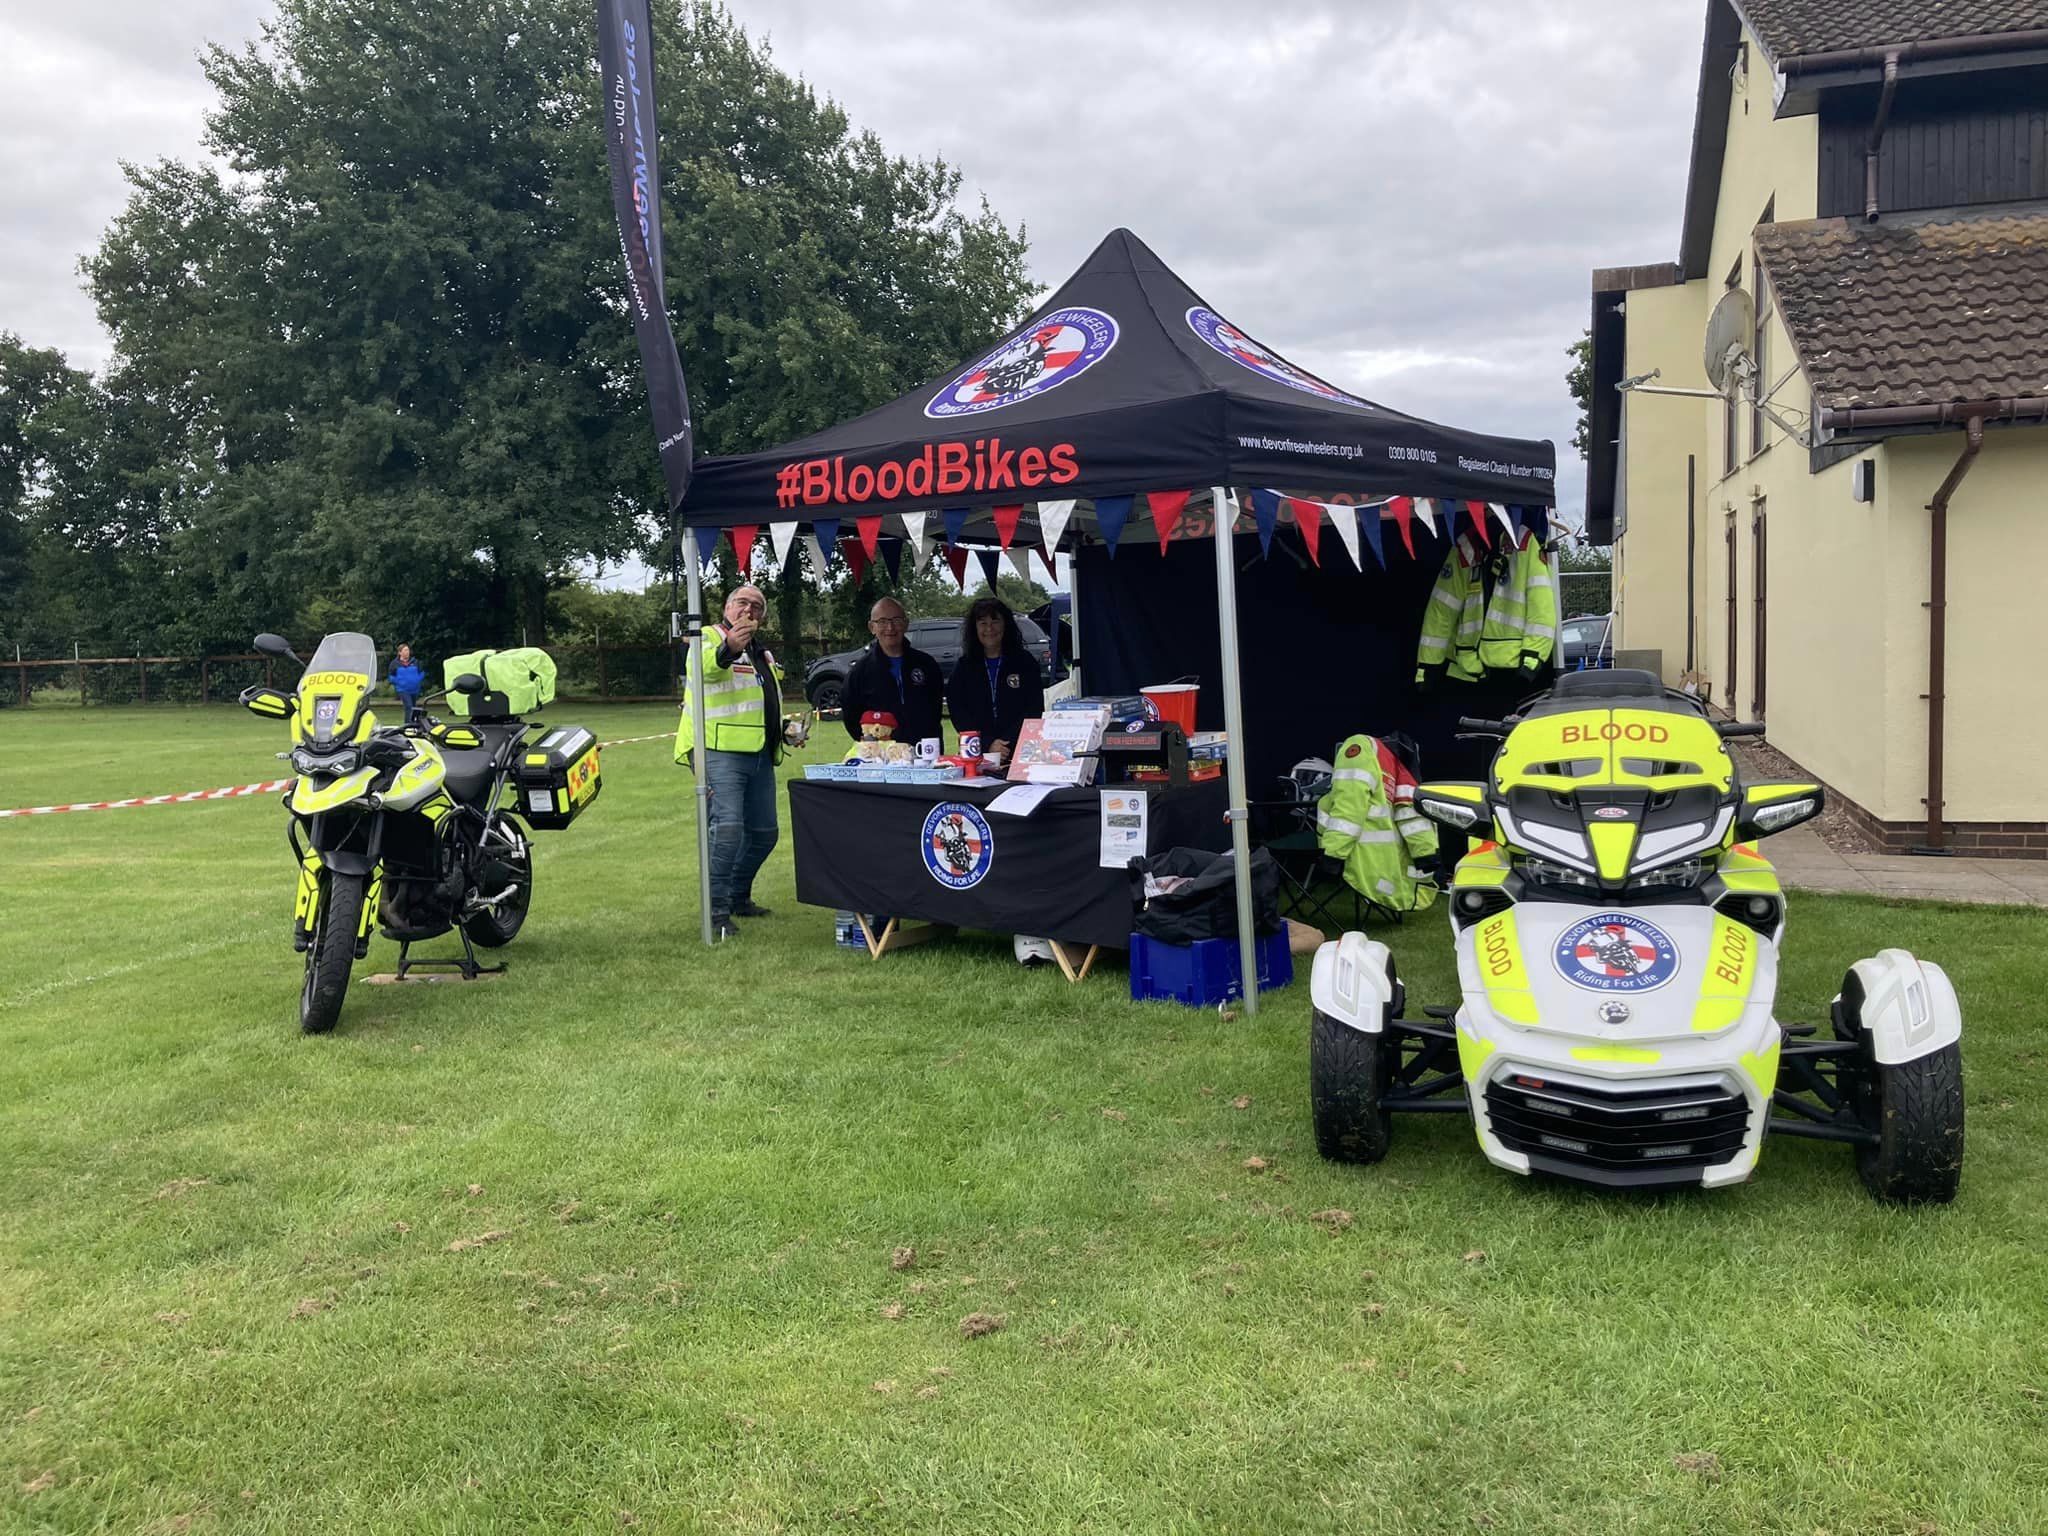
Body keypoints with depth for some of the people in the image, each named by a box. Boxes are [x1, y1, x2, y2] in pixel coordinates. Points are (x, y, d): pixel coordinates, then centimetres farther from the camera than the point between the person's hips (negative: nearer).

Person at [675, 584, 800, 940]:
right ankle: (717, 913, -14)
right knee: (728, 827, -19)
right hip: (721, 752, -8)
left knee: (763, 833, 12)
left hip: (760, 755, 8)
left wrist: (782, 728, 21)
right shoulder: (709, 638, -2)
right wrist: (728, 649, -48)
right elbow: (704, 666, -28)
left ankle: (738, 897, 29)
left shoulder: (762, 653, 24)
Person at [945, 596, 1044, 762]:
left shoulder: (1025, 662, 7)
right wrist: (988, 744, -12)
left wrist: (1009, 744, -12)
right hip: (977, 754, 1)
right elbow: (958, 714, 3)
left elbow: (1034, 710, 1)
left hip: (1019, 752, -1)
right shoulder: (963, 667, 11)